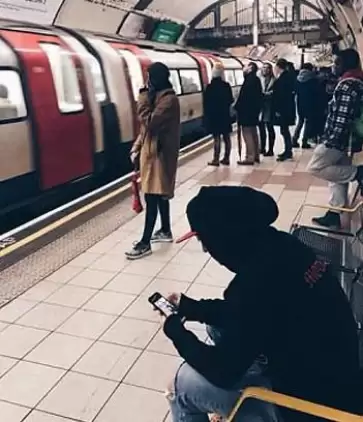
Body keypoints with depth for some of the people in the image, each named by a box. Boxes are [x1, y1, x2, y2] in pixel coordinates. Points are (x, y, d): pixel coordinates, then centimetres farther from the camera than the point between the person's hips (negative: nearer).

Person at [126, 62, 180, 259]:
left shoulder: (169, 99, -17)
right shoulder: (158, 97, 14)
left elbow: (149, 122, -24)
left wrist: (143, 98, -16)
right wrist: (137, 147, 13)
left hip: (159, 153, -10)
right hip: (151, 151, 10)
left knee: (152, 197, -8)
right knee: (160, 194, 17)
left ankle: (145, 243, -3)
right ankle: (165, 231, 30)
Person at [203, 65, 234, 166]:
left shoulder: (210, 87, -11)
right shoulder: (226, 86, 1)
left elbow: (206, 102, -9)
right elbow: (231, 100, 8)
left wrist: (207, 115, 0)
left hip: (214, 115, -4)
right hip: (225, 114, 4)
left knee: (217, 138, -4)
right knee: (226, 137, 9)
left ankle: (216, 159, -2)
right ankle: (226, 158, 14)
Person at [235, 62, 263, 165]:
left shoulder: (250, 79, -16)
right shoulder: (256, 79, 14)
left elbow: (244, 96, -21)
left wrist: (236, 107, -13)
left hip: (247, 110, -10)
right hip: (254, 109, 10)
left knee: (247, 133, -9)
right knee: (253, 132, 17)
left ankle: (250, 157, -10)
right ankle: (256, 155, 24)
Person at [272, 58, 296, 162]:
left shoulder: (283, 77, -16)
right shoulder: (288, 76, 12)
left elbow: (282, 94, -20)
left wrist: (278, 109, -19)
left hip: (283, 108, -10)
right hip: (286, 108, 10)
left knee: (284, 130, -5)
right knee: (285, 130, 14)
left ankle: (288, 152, -1)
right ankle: (288, 151, 21)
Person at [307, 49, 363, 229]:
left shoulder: (347, 86, -18)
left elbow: (342, 118, -25)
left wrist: (331, 139, -22)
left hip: (337, 139, -10)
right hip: (347, 139, 10)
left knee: (314, 167, -2)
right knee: (338, 175, 12)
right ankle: (334, 215, 17)